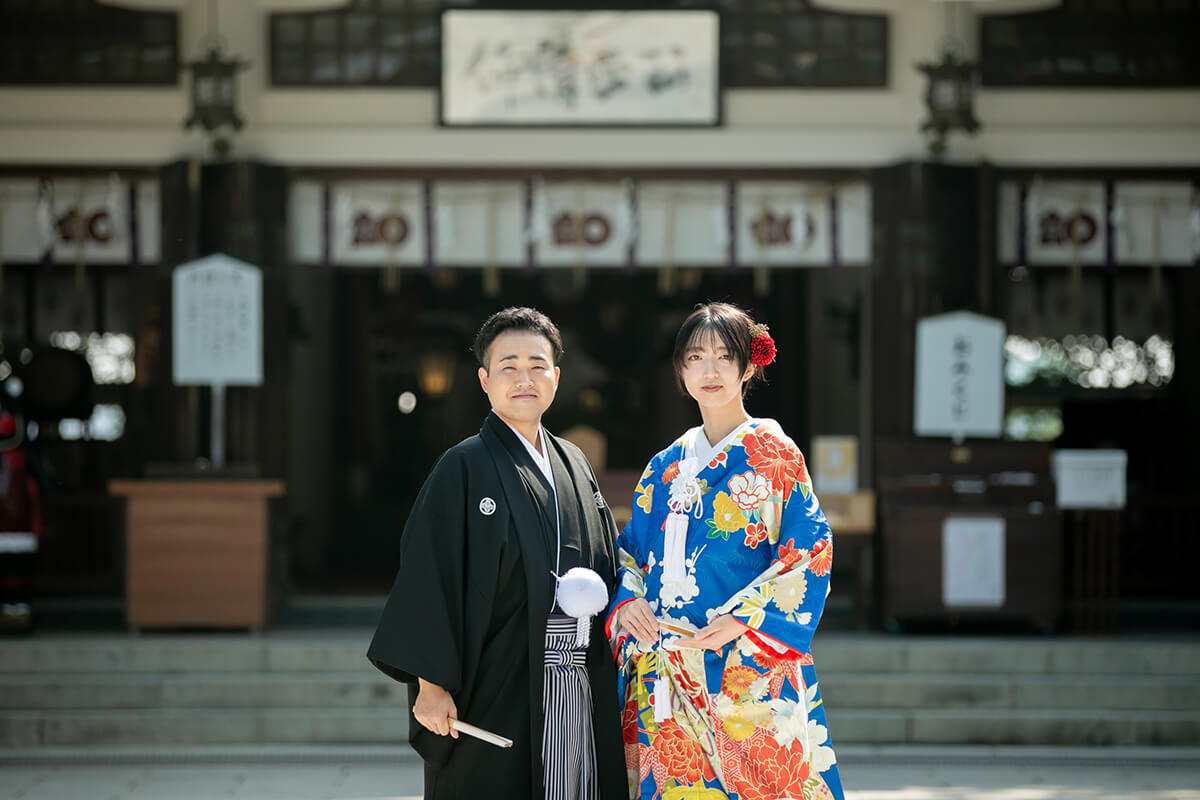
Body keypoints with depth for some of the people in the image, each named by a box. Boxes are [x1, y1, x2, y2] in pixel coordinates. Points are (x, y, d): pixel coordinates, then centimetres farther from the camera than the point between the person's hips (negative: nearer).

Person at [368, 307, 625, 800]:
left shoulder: (573, 464, 13)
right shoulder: (463, 468, -5)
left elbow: (607, 564, 21)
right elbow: (429, 576, -11)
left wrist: (593, 591, 1)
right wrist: (430, 684, -17)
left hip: (579, 697, 6)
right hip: (495, 695, -5)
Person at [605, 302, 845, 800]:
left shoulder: (773, 454, -1)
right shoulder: (667, 466, 15)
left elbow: (810, 554, -7)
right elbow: (630, 551, 18)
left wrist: (742, 620, -17)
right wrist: (625, 603, -3)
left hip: (746, 664, -5)